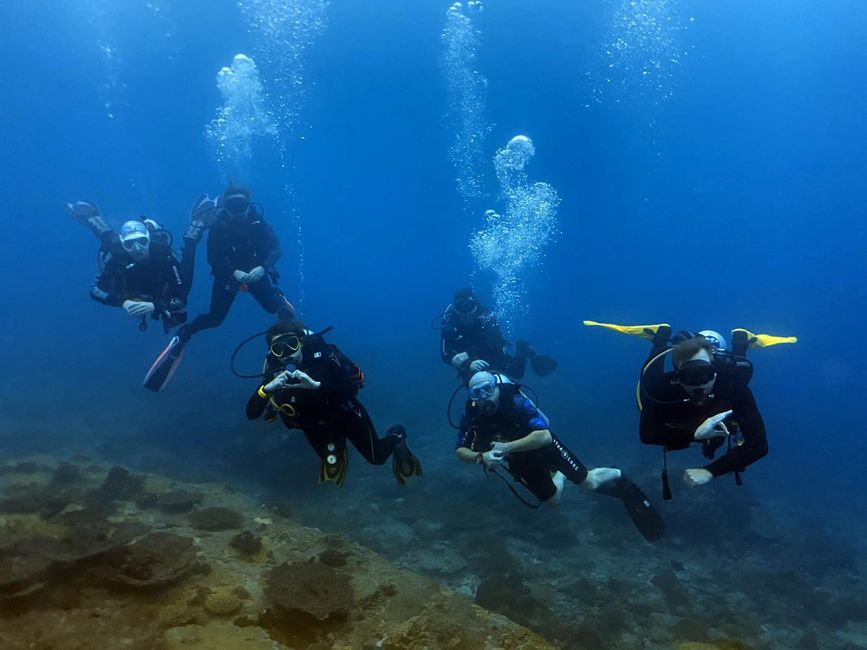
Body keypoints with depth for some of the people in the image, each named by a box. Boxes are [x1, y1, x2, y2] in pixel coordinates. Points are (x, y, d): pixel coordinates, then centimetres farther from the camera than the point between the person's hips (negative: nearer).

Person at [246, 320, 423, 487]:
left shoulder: (321, 353, -31)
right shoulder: (274, 372, -23)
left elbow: (353, 387, -34)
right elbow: (252, 413, -28)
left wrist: (317, 385, -48)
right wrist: (267, 388, -46)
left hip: (345, 412, -3)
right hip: (315, 425, 3)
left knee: (378, 457, 6)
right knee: (332, 471, 13)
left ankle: (396, 437, 38)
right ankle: (338, 444, 41)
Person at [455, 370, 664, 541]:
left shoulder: (514, 400, -34)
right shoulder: (471, 415, -23)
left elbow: (544, 435, -40)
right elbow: (460, 451, -14)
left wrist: (507, 447, -43)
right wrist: (481, 457, -34)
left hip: (542, 445, -4)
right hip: (519, 462, 4)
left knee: (589, 481, -1)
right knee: (553, 500, 15)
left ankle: (619, 477, 31)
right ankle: (559, 475, 47)